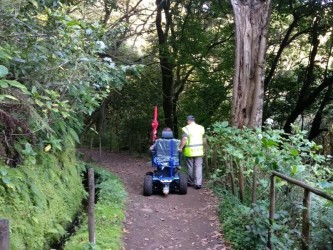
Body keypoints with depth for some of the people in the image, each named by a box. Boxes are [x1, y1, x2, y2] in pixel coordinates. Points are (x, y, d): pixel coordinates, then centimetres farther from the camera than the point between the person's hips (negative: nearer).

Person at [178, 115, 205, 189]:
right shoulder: (201, 128, 7)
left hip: (189, 151, -3)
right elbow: (203, 139, 13)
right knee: (198, 166, 4)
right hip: (199, 150, 3)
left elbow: (184, 139, -19)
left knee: (190, 167, 10)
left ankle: (191, 182, 22)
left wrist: (180, 148, -12)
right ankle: (198, 183, -3)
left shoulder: (187, 128, -9)